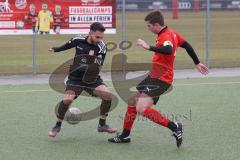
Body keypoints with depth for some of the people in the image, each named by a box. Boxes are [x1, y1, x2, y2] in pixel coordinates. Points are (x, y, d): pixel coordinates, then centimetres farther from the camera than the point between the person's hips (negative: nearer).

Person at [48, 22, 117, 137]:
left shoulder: (101, 47, -10)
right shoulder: (78, 41, -6)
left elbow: (98, 67, -18)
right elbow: (67, 45, 18)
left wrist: (93, 58, -37)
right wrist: (55, 50, 34)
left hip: (92, 79, 1)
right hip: (75, 78, -1)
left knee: (107, 95, -22)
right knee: (67, 99, -24)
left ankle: (102, 125, -3)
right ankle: (57, 126, 1)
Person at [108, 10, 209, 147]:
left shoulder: (166, 36, -21)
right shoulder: (171, 33, 10)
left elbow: (168, 50, -43)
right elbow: (187, 45, 20)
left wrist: (149, 47, -44)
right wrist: (197, 63, 29)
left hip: (161, 79, -11)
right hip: (154, 76, 11)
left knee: (141, 109, -21)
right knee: (133, 100, 18)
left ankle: (174, 127, -16)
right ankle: (125, 136, 31)